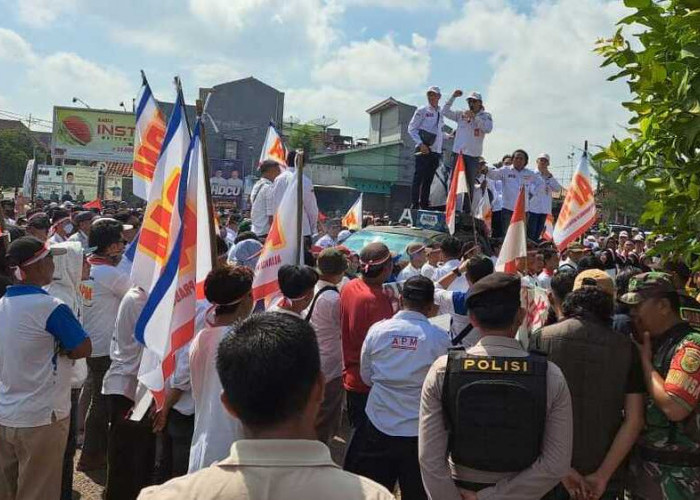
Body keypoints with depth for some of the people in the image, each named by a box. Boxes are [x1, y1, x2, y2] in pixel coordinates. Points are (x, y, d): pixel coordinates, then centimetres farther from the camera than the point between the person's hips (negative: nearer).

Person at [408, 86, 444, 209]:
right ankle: (414, 205, -9)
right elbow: (411, 128, -3)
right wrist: (420, 144, -14)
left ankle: (424, 205, 11)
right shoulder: (422, 110, 1)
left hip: (436, 151, 6)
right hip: (424, 150, -5)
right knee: (418, 177, -8)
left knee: (428, 180, 7)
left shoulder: (441, 113, 18)